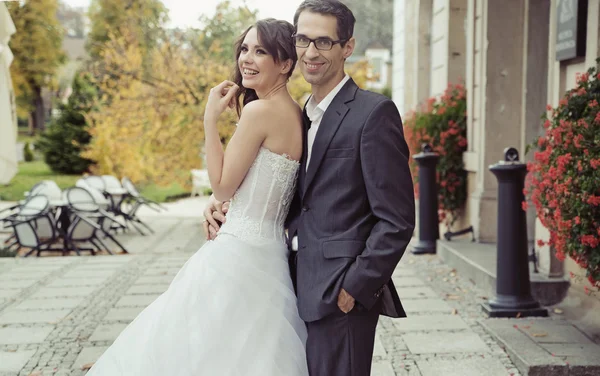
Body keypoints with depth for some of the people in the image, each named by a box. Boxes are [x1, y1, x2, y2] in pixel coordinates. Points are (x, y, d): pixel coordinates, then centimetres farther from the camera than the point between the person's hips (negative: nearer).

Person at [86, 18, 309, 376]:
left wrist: (210, 119, -8)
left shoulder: (259, 110, -17)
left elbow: (223, 186, -11)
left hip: (238, 255, -9)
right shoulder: (296, 114, 9)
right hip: (271, 255, 9)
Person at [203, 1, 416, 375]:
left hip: (341, 294, -8)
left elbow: (397, 221, -14)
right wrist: (223, 199, 7)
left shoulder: (374, 112, -11)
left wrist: (354, 288, -15)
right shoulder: (304, 115, 15)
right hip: (304, 291, 8)